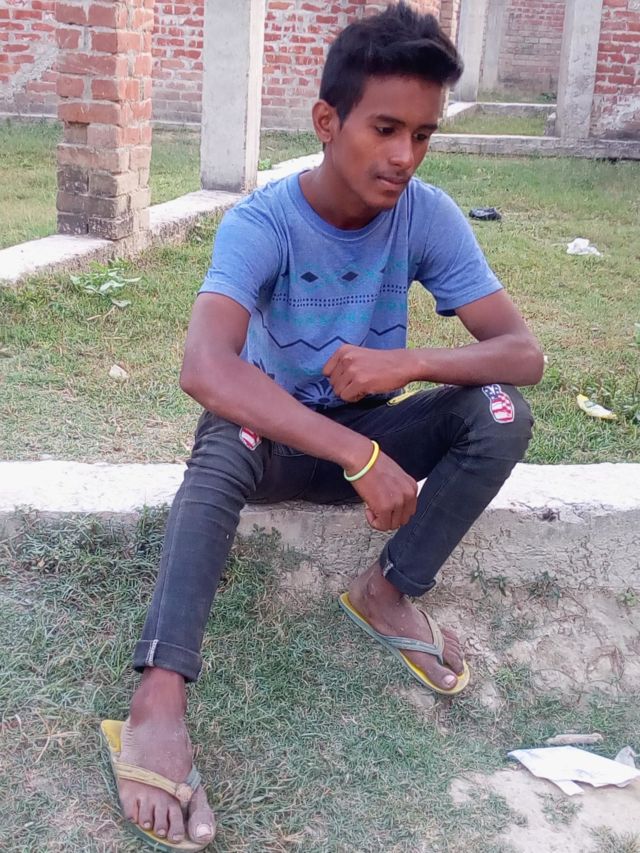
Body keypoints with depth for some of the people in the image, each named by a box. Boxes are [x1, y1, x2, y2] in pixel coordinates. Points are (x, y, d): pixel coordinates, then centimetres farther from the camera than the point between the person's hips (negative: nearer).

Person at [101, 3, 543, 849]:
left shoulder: (429, 217, -15)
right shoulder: (261, 223, -25)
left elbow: (525, 352, -17)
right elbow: (204, 369, -42)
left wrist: (410, 362, -36)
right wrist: (359, 457, -49)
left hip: (366, 432, 3)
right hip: (269, 430, -3)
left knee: (502, 416, -22)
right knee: (224, 444, -38)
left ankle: (389, 590, -5)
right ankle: (160, 697, -42)